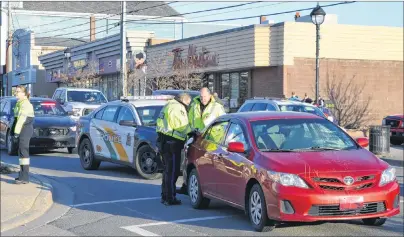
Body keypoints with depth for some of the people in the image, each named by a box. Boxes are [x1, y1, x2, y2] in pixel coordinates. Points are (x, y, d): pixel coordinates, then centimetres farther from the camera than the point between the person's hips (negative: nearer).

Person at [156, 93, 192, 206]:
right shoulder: (177, 108, -13)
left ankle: (165, 196, 26)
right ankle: (170, 198, -2)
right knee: (172, 171, -4)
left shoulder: (169, 105, 19)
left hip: (163, 140, 10)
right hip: (172, 143, -10)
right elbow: (183, 126, -16)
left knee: (167, 170, 19)